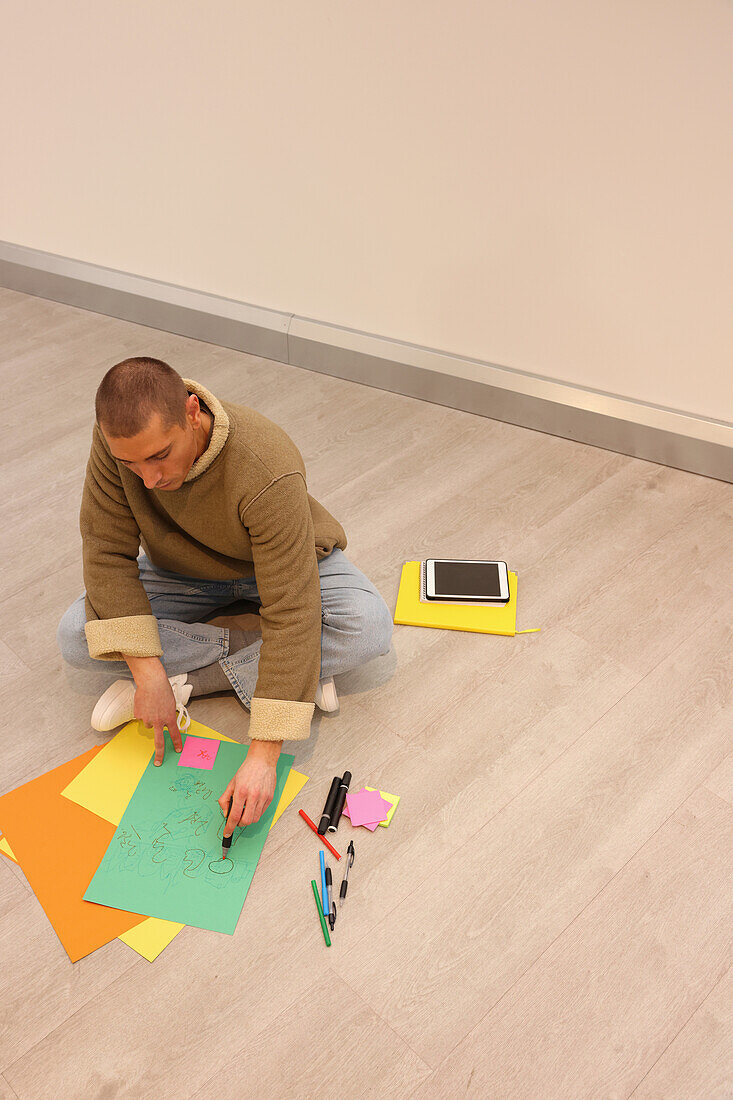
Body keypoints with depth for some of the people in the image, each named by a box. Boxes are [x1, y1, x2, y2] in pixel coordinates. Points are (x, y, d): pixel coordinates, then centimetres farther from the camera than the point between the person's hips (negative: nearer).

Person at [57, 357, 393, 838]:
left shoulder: (268, 473, -40)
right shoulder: (120, 437, -28)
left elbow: (291, 614, -41)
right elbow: (107, 549, -22)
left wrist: (264, 755, -43)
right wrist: (146, 669, -32)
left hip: (288, 560, -2)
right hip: (183, 571, 3)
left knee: (370, 628, -31)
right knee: (77, 637, -21)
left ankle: (190, 681, -19)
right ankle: (246, 652, -12)